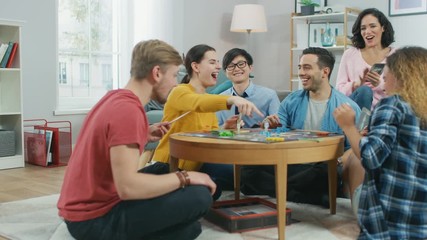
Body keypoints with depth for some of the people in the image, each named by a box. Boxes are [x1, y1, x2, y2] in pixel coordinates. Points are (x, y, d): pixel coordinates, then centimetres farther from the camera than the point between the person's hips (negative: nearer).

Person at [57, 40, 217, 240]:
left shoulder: (115, 98, 7)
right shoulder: (128, 110, -22)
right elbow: (127, 187, -30)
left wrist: (144, 135, 9)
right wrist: (185, 177, -18)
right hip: (95, 220, -9)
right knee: (200, 196, -16)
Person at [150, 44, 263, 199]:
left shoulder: (208, 97, 11)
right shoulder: (180, 92, -15)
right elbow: (198, 103, -39)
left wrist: (225, 129, -16)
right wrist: (232, 99, -55)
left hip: (196, 165, 9)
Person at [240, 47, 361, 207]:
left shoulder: (347, 107, -1)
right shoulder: (291, 101, 11)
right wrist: (273, 128, -13)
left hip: (321, 166, -4)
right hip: (291, 164, 4)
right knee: (248, 168, -23)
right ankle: (315, 198, -23)